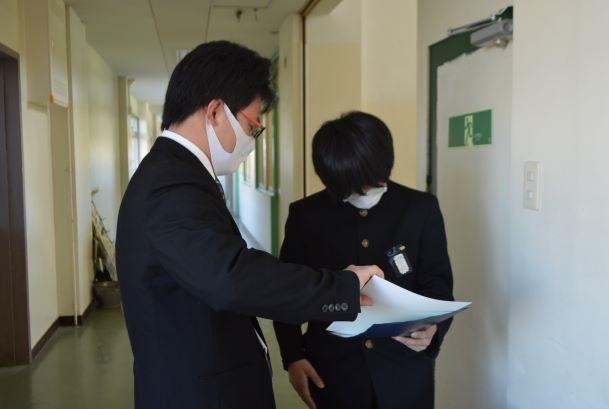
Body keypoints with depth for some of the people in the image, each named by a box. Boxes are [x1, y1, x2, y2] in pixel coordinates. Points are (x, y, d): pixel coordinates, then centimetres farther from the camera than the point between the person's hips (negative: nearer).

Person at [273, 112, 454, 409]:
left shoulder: (421, 208, -3)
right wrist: (292, 357, -6)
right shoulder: (306, 215, -3)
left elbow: (438, 282, 1)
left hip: (404, 372, 1)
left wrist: (432, 327, -18)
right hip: (332, 372, 0)